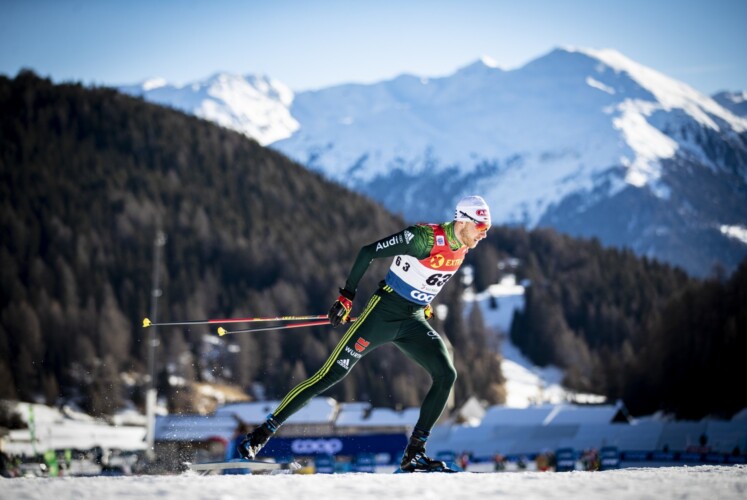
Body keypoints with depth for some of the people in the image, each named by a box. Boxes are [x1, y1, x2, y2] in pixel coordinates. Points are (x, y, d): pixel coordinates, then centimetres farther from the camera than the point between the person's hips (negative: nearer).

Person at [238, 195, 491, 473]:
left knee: (446, 375, -13)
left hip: (413, 322, 7)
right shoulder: (424, 236, -21)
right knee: (332, 374, -8)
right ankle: (263, 432, 0)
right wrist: (346, 296, -15)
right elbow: (368, 251, -16)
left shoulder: (462, 247, 2)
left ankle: (414, 453, -6)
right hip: (383, 312, -7)